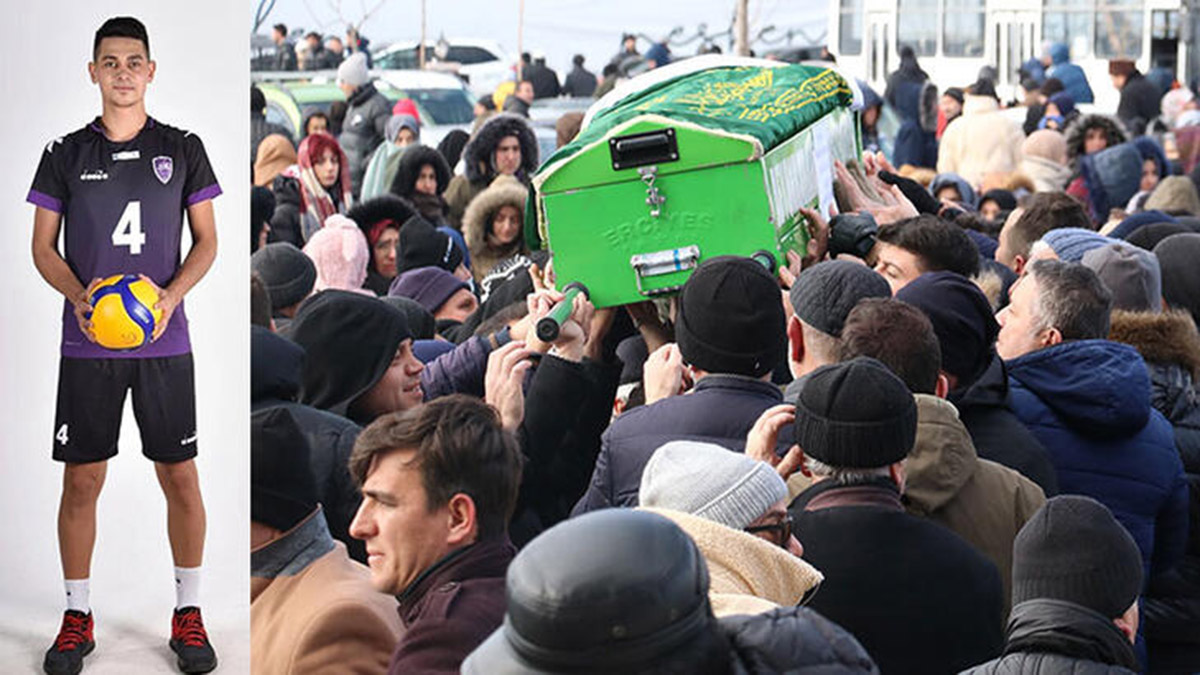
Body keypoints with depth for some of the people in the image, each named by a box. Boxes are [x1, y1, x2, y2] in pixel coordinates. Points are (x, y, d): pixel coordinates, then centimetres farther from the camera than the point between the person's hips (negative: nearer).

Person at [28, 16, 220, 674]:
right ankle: (77, 615, 15)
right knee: (81, 480, 2)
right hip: (86, 346, 0)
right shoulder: (65, 153, 4)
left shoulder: (183, 149, 4)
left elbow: (206, 241, 7)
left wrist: (172, 295, -12)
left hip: (164, 342, 0)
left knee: (180, 478, 2)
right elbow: (42, 248, 6)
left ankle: (188, 611, 15)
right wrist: (78, 296, -13)